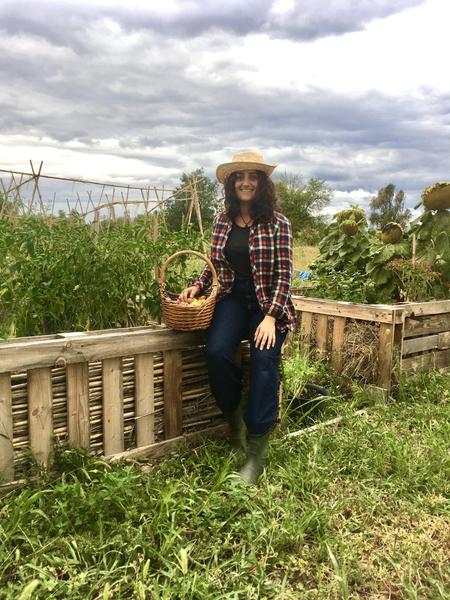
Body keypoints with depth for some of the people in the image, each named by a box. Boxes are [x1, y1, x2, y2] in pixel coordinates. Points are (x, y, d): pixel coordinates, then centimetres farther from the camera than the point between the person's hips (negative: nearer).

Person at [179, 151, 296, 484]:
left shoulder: (277, 223, -3)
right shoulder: (223, 221, 8)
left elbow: (283, 275, -7)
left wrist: (270, 317, -17)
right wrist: (197, 286, -2)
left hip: (269, 303, -2)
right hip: (233, 298, 3)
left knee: (264, 361, -24)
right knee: (217, 352, -25)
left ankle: (257, 450, -11)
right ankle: (235, 418, 3)